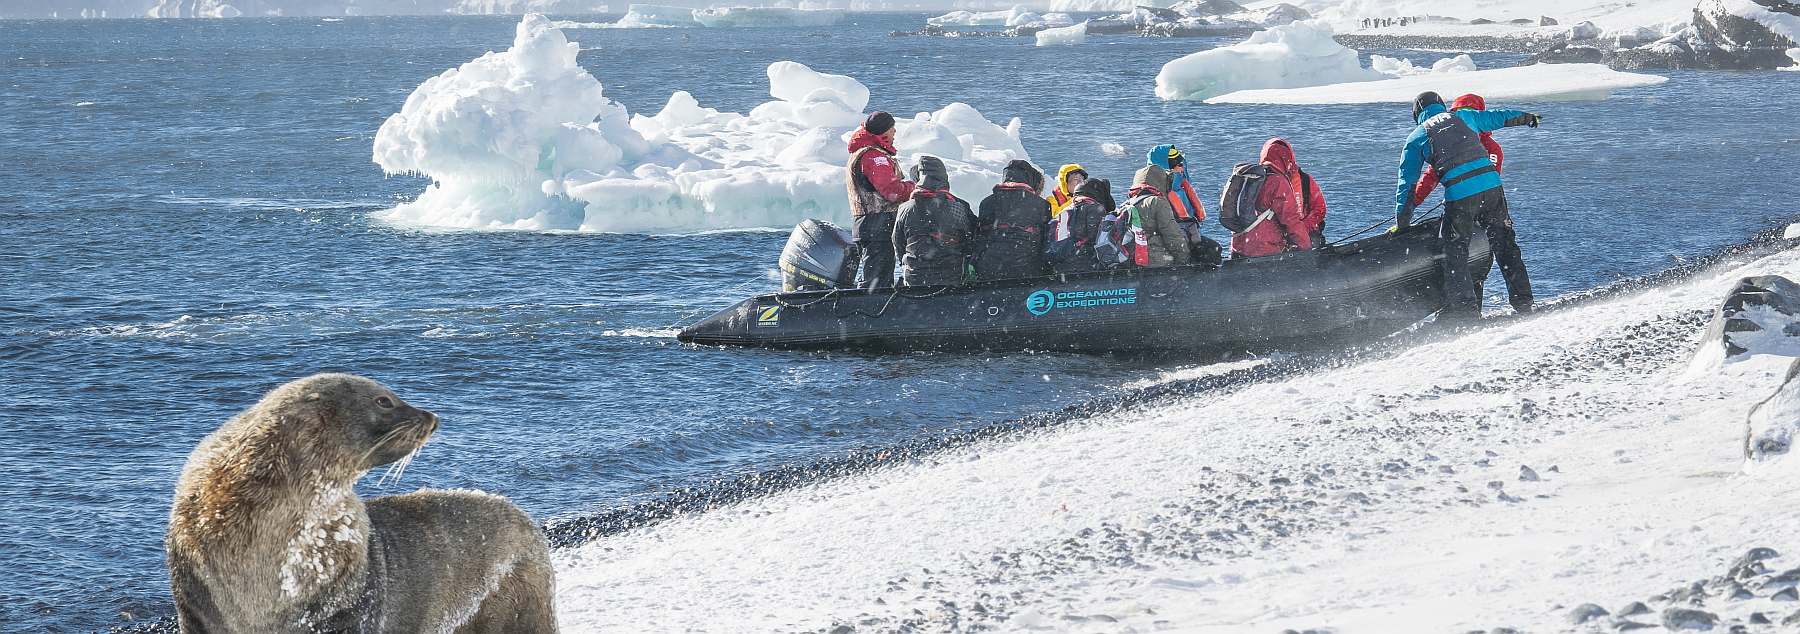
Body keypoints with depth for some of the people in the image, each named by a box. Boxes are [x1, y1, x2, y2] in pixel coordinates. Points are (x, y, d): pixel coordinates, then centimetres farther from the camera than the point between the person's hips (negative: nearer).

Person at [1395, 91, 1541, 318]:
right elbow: (1498, 117, 36)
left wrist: (1401, 224, 17)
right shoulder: (1462, 116, 20)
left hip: (1460, 195, -4)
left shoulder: (1416, 137, 12)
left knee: (1454, 252, 5)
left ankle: (1466, 310, -3)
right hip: (1492, 185, 4)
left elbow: (1407, 183, 11)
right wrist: (1527, 117, 55)